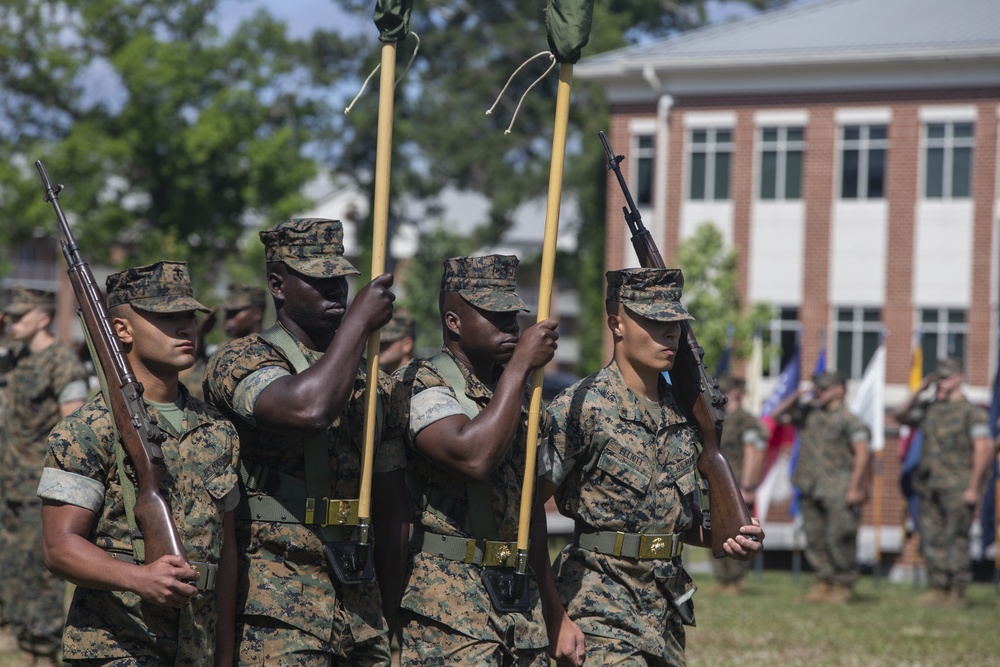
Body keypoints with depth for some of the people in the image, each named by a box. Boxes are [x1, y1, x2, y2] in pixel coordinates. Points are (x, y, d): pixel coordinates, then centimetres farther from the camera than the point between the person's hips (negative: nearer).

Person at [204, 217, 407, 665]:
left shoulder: (370, 383, 16)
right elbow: (308, 408, -26)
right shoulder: (241, 362, -3)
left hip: (361, 606, 6)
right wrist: (359, 321, -14)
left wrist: (391, 617, 16)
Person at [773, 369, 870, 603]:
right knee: (815, 539, 9)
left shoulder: (849, 421, -8)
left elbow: (862, 455, -13)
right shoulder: (808, 413, 13)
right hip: (811, 490, 7)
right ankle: (823, 582, 17)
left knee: (839, 539, -8)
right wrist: (796, 397, 3)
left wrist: (854, 488, -19)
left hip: (838, 492, -7)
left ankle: (843, 586, -1)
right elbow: (779, 414, 18)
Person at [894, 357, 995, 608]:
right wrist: (918, 391, 6)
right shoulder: (930, 409, 14)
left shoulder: (972, 411, -6)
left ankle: (957, 593, -4)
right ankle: (937, 589, 10)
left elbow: (984, 449, -12)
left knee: (956, 540, -7)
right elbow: (901, 415, 19)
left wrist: (974, 487, -16)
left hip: (958, 489, -7)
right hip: (930, 488, 7)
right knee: (932, 539, 5)